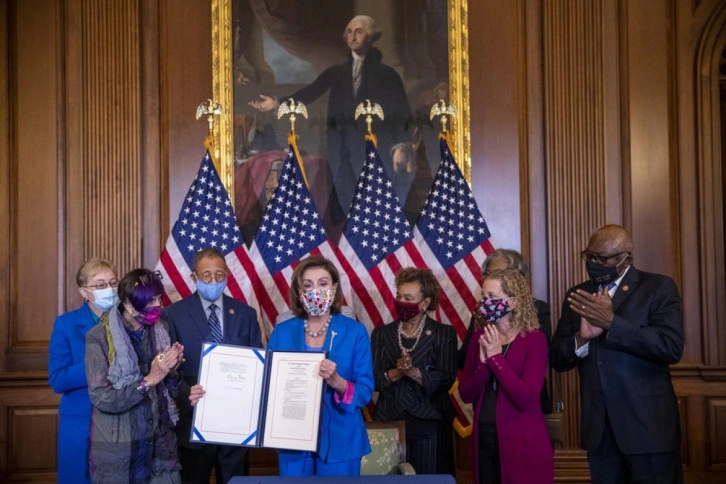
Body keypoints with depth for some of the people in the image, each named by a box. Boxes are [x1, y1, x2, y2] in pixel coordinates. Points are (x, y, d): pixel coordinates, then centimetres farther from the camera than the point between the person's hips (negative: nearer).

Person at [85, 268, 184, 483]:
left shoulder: (160, 330, 3)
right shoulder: (100, 336, -12)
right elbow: (102, 399, -17)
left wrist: (171, 370, -10)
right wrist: (148, 380, -21)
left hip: (160, 444, 4)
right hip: (118, 449, -4)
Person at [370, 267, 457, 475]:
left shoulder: (444, 334, 1)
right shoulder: (381, 333, 8)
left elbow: (446, 380, -9)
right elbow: (372, 378, 0)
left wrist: (413, 372, -22)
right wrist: (396, 373, -18)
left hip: (429, 425, -2)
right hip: (389, 423, 2)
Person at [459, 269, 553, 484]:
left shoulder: (534, 339, -11)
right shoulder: (480, 336, 4)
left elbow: (526, 399, -21)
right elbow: (465, 394, 0)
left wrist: (496, 358, -19)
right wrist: (483, 363, -16)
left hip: (522, 444, -5)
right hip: (483, 439, 5)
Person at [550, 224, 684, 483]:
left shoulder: (658, 287, -3)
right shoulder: (577, 296, 9)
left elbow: (672, 347, -17)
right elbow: (557, 360, 5)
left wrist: (611, 322, -21)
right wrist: (582, 337, -15)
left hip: (648, 427, -4)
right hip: (599, 429, 4)